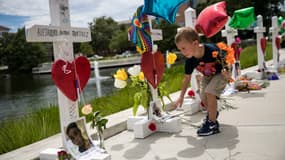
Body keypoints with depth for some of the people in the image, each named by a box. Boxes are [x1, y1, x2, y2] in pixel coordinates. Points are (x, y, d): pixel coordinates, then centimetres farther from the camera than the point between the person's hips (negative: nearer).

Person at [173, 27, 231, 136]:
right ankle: (213, 113, 39)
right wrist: (181, 97, -5)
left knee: (210, 92, -24)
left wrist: (227, 73, -44)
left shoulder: (213, 50, -39)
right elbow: (187, 78, -9)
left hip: (220, 74, -6)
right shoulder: (190, 60, -22)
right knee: (203, 96, 4)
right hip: (207, 76, 6)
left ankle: (212, 124, -12)